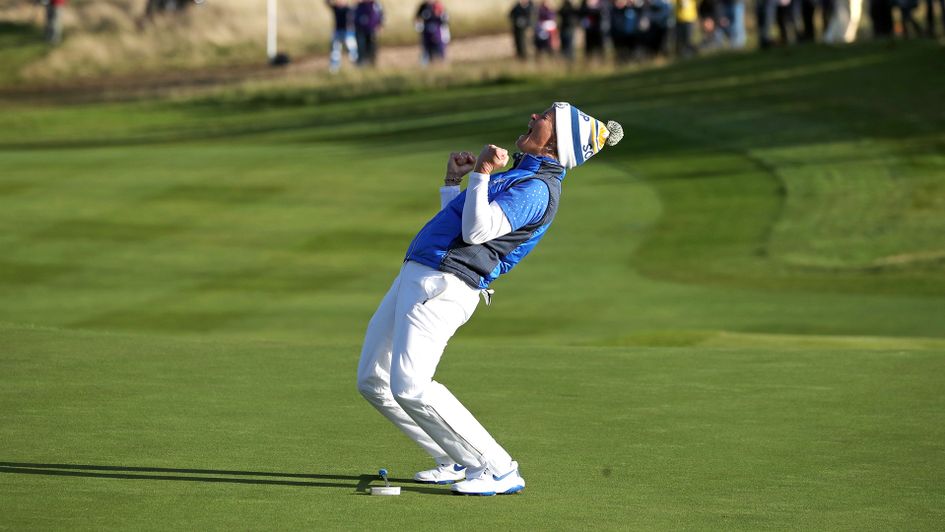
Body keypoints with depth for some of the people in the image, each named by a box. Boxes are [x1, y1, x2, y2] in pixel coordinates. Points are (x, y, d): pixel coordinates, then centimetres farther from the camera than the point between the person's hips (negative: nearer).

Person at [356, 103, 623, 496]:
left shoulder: (537, 188, -11)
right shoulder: (520, 176, 22)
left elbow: (476, 230, -23)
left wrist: (482, 173, -19)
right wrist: (453, 180, 24)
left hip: (441, 285, -10)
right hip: (416, 277, 10)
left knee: (409, 386, -22)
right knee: (372, 381, 12)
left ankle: (498, 470, -15)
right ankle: (462, 462, 14)